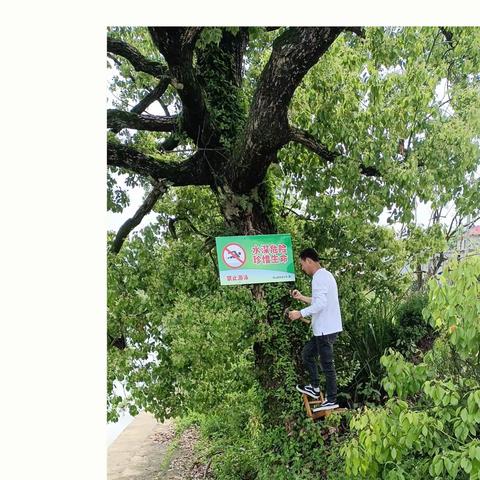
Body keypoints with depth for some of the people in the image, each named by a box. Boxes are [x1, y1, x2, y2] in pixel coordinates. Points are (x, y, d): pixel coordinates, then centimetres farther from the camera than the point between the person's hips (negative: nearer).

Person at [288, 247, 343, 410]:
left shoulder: (319, 277, -17)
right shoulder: (324, 275, 16)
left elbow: (320, 304, -27)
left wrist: (300, 313, -21)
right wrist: (302, 297, 23)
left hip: (326, 329, -10)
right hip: (324, 328, 10)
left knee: (327, 364, -1)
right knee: (307, 354, 19)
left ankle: (332, 400, 8)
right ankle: (315, 388, 26)